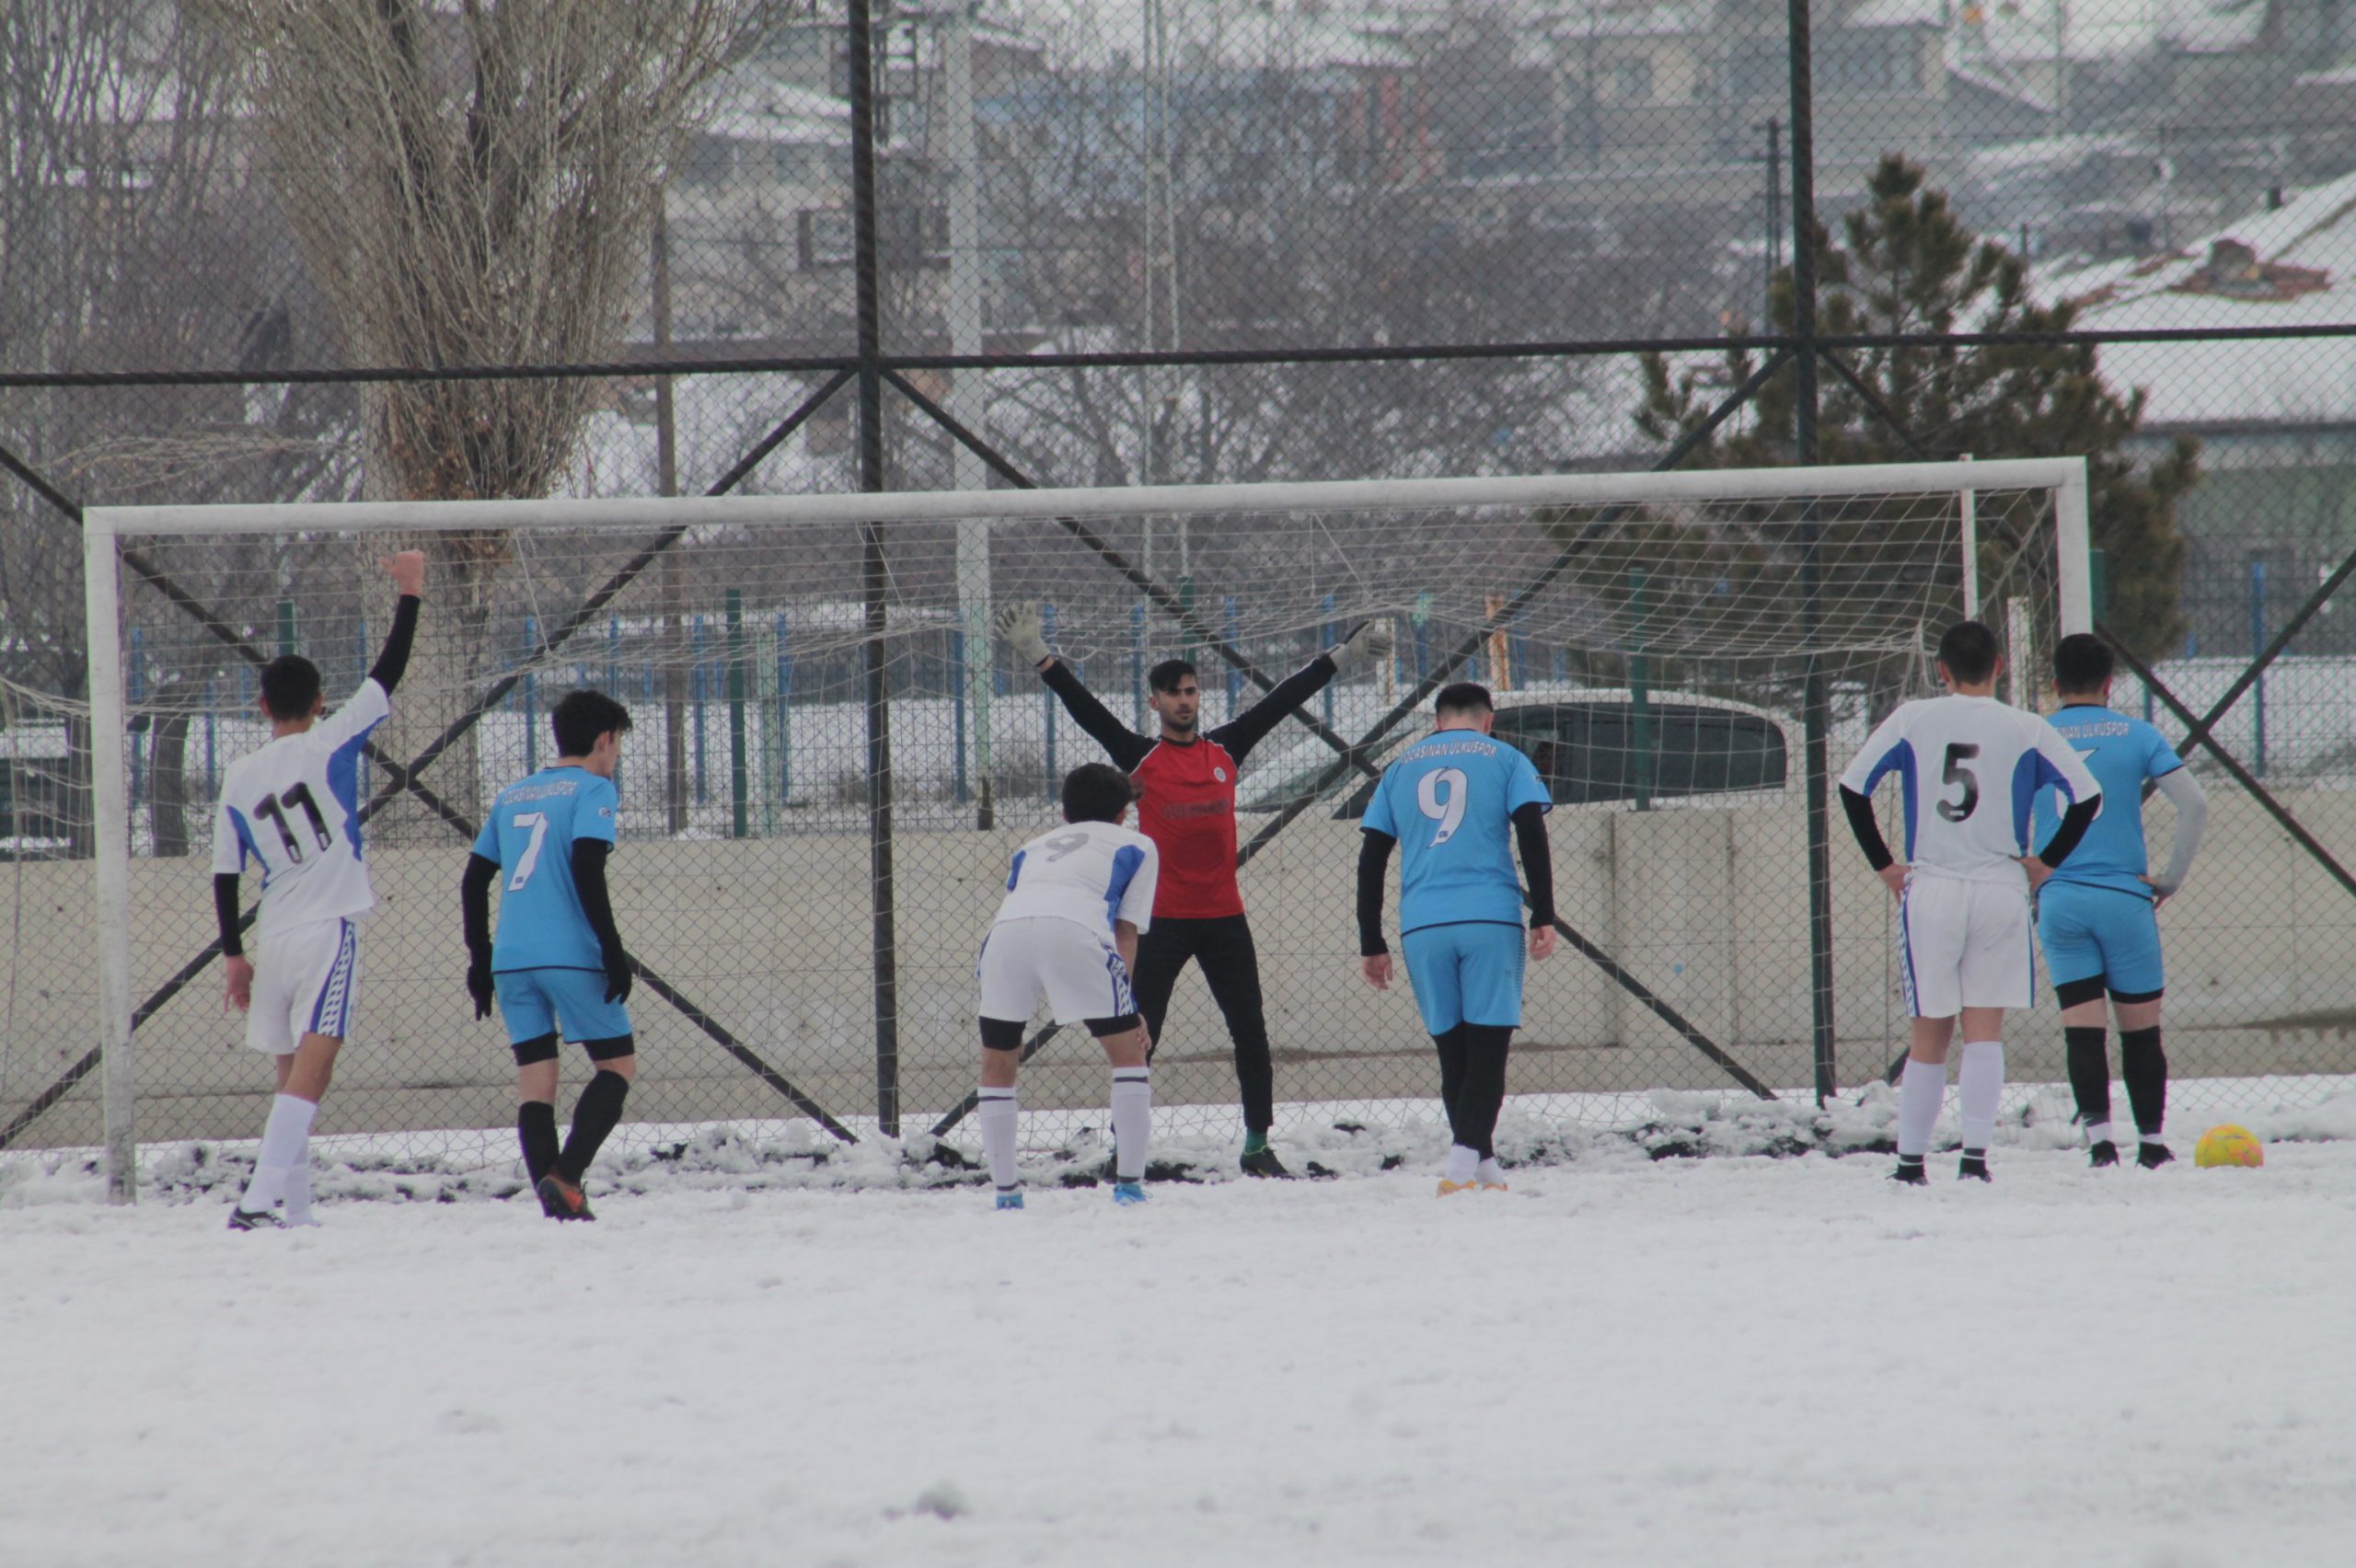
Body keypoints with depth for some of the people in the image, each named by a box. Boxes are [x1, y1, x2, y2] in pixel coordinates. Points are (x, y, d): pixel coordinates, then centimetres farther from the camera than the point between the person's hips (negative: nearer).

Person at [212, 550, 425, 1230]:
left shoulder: (239, 778, 7)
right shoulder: (328, 745, -4)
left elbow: (225, 874, 8)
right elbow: (389, 672, -1)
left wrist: (234, 956, 16)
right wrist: (409, 594, 8)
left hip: (273, 941, 5)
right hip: (329, 931, -5)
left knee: (292, 1076, 16)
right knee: (312, 1067, -14)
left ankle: (294, 1210, 17)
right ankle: (258, 1200, -28)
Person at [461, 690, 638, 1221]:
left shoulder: (512, 797, 19)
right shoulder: (593, 790, 0)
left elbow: (473, 882, 17)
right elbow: (586, 868, -14)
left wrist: (480, 959, 22)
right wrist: (612, 950, -13)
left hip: (512, 958, 6)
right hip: (571, 954, -6)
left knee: (535, 1080, 6)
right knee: (618, 1064, 4)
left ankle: (555, 1202, -2)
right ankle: (566, 1176, -15)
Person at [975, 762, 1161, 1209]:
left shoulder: (1032, 849, 40)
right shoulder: (1136, 846, 30)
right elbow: (1126, 933, 18)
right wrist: (1126, 1009, 16)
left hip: (1006, 933, 3)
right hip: (1078, 933, -3)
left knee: (997, 1065, 19)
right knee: (1128, 1052, 11)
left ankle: (1006, 1192, 16)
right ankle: (1129, 1184, 4)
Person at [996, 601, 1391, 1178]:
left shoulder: (1225, 750, 8)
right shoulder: (1141, 757, -1)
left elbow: (1282, 701, 12)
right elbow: (1085, 710, -8)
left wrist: (1342, 657, 14)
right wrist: (1038, 657, -16)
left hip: (1223, 918, 3)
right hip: (1162, 920, -3)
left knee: (1250, 1032, 5)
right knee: (1139, 1038, -3)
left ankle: (1257, 1146, 14)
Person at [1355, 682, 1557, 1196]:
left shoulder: (1400, 769, 17)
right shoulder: (1503, 760, 9)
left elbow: (1370, 862, 14)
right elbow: (1532, 837, -4)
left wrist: (1371, 945, 16)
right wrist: (1543, 918, -5)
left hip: (1422, 929, 3)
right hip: (1491, 921, -3)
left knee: (1454, 1053, 11)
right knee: (1487, 1050, -5)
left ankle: (1484, 1166, 15)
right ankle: (1464, 1162, -21)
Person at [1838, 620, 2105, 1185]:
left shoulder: (1912, 719, 3)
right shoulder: (2026, 730, 1)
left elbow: (1852, 785, 1)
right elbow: (2087, 796, -4)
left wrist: (1883, 863, 7)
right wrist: (2045, 862, 5)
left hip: (1928, 890, 1)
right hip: (2001, 892, -1)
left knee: (1929, 1036, 10)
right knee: (1984, 1032, 2)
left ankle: (1910, 1161, 12)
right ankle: (1975, 1154, -10)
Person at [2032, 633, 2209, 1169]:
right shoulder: (2137, 736, 2)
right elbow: (2194, 806, -6)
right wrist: (2172, 878, 1)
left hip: (2058, 900, 1)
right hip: (2124, 898, -1)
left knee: (2083, 1030, -1)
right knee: (2140, 1028, 9)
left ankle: (2099, 1137, -14)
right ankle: (2152, 1142, 13)